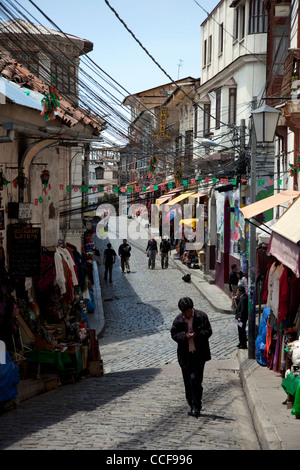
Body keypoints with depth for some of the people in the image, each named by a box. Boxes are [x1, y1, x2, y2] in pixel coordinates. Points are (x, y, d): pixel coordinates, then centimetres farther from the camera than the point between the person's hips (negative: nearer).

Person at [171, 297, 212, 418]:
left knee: (195, 379, -13)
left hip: (199, 354, -3)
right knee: (187, 381, 8)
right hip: (185, 355, 3)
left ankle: (196, 407, -4)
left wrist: (197, 334, -20)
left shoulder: (201, 316, -3)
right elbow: (174, 334, 2)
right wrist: (184, 335, -17)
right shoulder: (178, 320, 1)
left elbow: (208, 331, -3)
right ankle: (193, 406, 21)